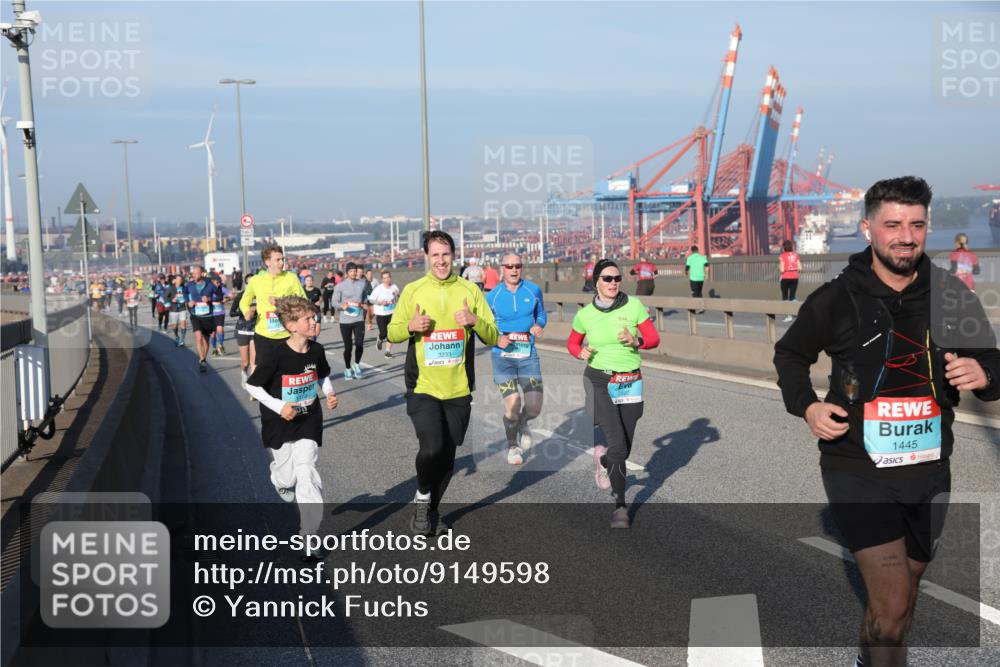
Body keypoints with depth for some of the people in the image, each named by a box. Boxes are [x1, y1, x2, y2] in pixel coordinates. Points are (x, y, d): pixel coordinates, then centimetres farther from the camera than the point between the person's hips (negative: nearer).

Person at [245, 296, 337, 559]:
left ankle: (307, 536, -2)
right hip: (280, 426, -2)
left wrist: (329, 394, -4)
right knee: (286, 478, 7)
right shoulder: (277, 356, -19)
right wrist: (278, 406, -21)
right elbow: (252, 386, -12)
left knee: (306, 473, -10)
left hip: (309, 424, 2)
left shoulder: (316, 351, -6)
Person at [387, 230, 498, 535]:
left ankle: (431, 509, 33)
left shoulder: (470, 290, 3)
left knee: (447, 456, 10)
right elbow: (392, 333, 6)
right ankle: (422, 497, 9)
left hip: (458, 389, 2)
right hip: (422, 388, -2)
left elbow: (492, 337, 3)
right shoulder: (412, 290, 1)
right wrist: (410, 326, -15)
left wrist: (475, 322, -17)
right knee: (431, 446, -20)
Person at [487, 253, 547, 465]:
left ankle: (522, 424, 33)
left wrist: (539, 325, -4)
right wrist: (496, 340, -13)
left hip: (528, 355, 2)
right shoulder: (492, 296, 0)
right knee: (512, 405, -11)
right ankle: (513, 446, 17)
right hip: (503, 356, -2)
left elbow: (541, 315, 19)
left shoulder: (533, 290, 4)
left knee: (534, 407, -6)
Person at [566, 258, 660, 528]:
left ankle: (603, 460, 49)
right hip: (599, 382, -2)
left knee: (625, 448, 11)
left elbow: (654, 338, 1)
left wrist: (636, 341, -20)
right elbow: (572, 342, 15)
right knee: (618, 446, -15)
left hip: (631, 382, 2)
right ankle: (620, 505, 3)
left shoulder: (634, 305, -4)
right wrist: (581, 352, -7)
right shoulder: (585, 314, -1)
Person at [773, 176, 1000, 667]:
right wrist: (805, 406, -7)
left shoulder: (952, 295, -1)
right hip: (857, 468, -4)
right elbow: (789, 354, 9)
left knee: (901, 596, 19)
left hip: (928, 471, 4)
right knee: (892, 605, -14)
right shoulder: (835, 300, -7)